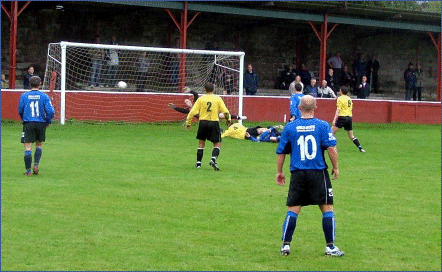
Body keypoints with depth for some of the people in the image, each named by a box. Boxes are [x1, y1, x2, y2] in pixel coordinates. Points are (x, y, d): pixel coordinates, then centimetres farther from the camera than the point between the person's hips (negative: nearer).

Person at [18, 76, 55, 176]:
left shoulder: (24, 96, 0)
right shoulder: (44, 96, -2)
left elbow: (20, 111, 7)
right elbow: (50, 111, -8)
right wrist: (48, 121, 8)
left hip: (28, 123, -1)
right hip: (41, 123, 1)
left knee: (28, 148, 0)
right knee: (39, 145, 19)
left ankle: (28, 170, -3)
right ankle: (36, 165, 8)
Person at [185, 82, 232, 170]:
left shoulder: (201, 99, 1)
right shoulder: (218, 99, 0)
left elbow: (193, 112, -1)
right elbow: (225, 111, 1)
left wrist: (188, 123, 8)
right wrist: (228, 120, 18)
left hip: (203, 122, 1)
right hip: (214, 123, -1)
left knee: (201, 143, 15)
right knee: (217, 144, 5)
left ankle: (198, 163, 16)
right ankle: (213, 159, -20)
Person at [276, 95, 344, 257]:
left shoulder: (290, 127, 3)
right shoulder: (323, 126, -3)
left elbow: (281, 152, 8)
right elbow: (331, 148, -10)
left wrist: (279, 172, 19)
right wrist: (335, 167, 2)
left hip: (297, 174, 2)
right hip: (318, 173, -2)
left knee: (293, 210, 8)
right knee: (327, 208, 6)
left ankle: (285, 245, 5)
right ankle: (330, 247, 5)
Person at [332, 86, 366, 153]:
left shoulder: (340, 98, -5)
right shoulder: (349, 99, 16)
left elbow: (338, 110, -12)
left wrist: (334, 120, -15)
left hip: (342, 117, -7)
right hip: (349, 118, 7)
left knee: (332, 131, -3)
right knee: (351, 136, 12)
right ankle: (360, 148, 3)